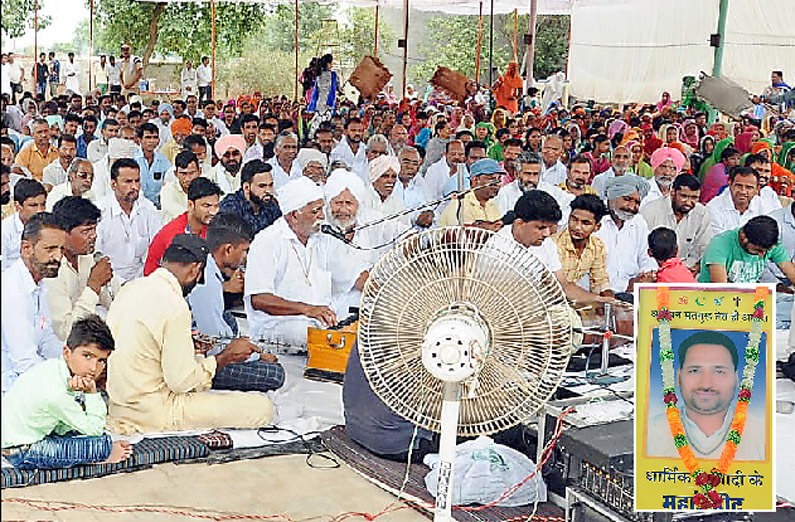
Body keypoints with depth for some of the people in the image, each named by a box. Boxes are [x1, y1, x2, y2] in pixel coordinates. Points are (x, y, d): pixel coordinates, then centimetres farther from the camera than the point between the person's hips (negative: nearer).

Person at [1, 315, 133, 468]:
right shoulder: (56, 394, -31)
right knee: (102, 445, -22)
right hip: (21, 454, -10)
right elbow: (95, 430, -17)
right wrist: (92, 393, -19)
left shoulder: (54, 365, -6)